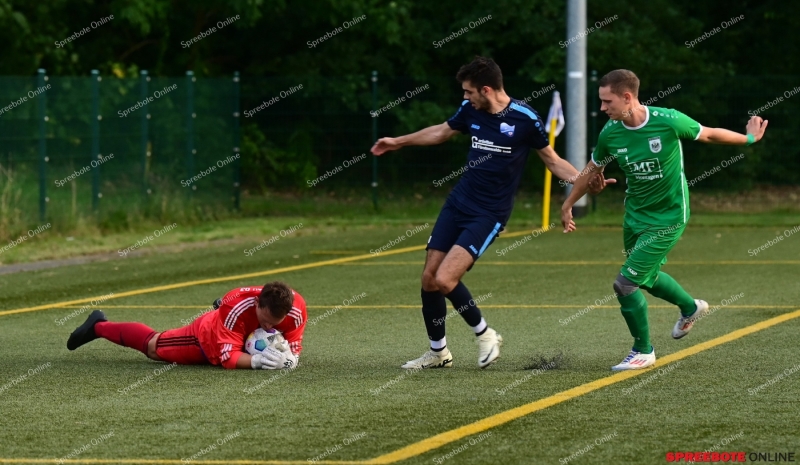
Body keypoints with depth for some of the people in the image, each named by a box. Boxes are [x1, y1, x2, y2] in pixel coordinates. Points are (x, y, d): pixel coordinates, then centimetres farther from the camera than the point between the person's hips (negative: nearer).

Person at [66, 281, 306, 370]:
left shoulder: (296, 309, -36)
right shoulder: (237, 307, -46)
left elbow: (293, 347, -23)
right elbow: (228, 356, -42)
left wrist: (288, 358, -46)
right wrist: (256, 360, -59)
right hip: (208, 336, -4)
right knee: (152, 345, 18)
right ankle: (99, 326, 42)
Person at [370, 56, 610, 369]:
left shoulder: (524, 118, -13)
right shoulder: (470, 110, 2)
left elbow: (552, 160, -2)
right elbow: (442, 132, 23)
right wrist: (398, 142, 33)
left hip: (489, 214, -6)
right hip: (458, 203, 6)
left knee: (445, 280, -19)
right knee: (429, 278, 2)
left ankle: (485, 334, 4)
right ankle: (437, 352, 20)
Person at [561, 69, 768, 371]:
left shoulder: (669, 121, -24)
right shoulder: (610, 133, -10)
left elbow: (708, 135, -5)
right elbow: (593, 169, 9)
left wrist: (749, 139, 6)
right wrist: (567, 206, 15)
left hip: (668, 218, -6)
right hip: (634, 216, 6)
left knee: (625, 283, -11)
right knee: (647, 277, 23)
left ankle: (643, 351, 10)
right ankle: (690, 308, 53)